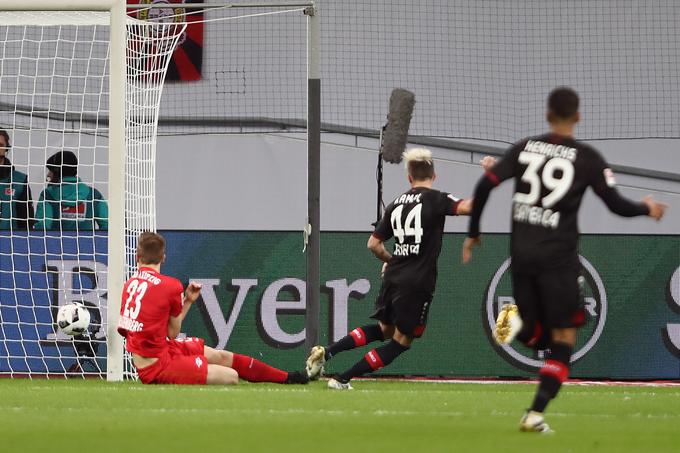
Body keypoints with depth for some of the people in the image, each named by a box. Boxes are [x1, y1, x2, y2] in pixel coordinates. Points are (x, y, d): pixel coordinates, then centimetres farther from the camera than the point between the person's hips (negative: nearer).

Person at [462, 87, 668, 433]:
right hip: (557, 255, -3)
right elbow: (617, 205, -3)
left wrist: (473, 233, 9)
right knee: (564, 338, 5)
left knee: (539, 337, 17)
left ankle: (517, 324, -18)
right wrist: (648, 209, 18)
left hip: (521, 252, 4)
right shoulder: (587, 158, -3)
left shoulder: (525, 148, 5)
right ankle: (536, 413, -10)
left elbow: (485, 185, -2)